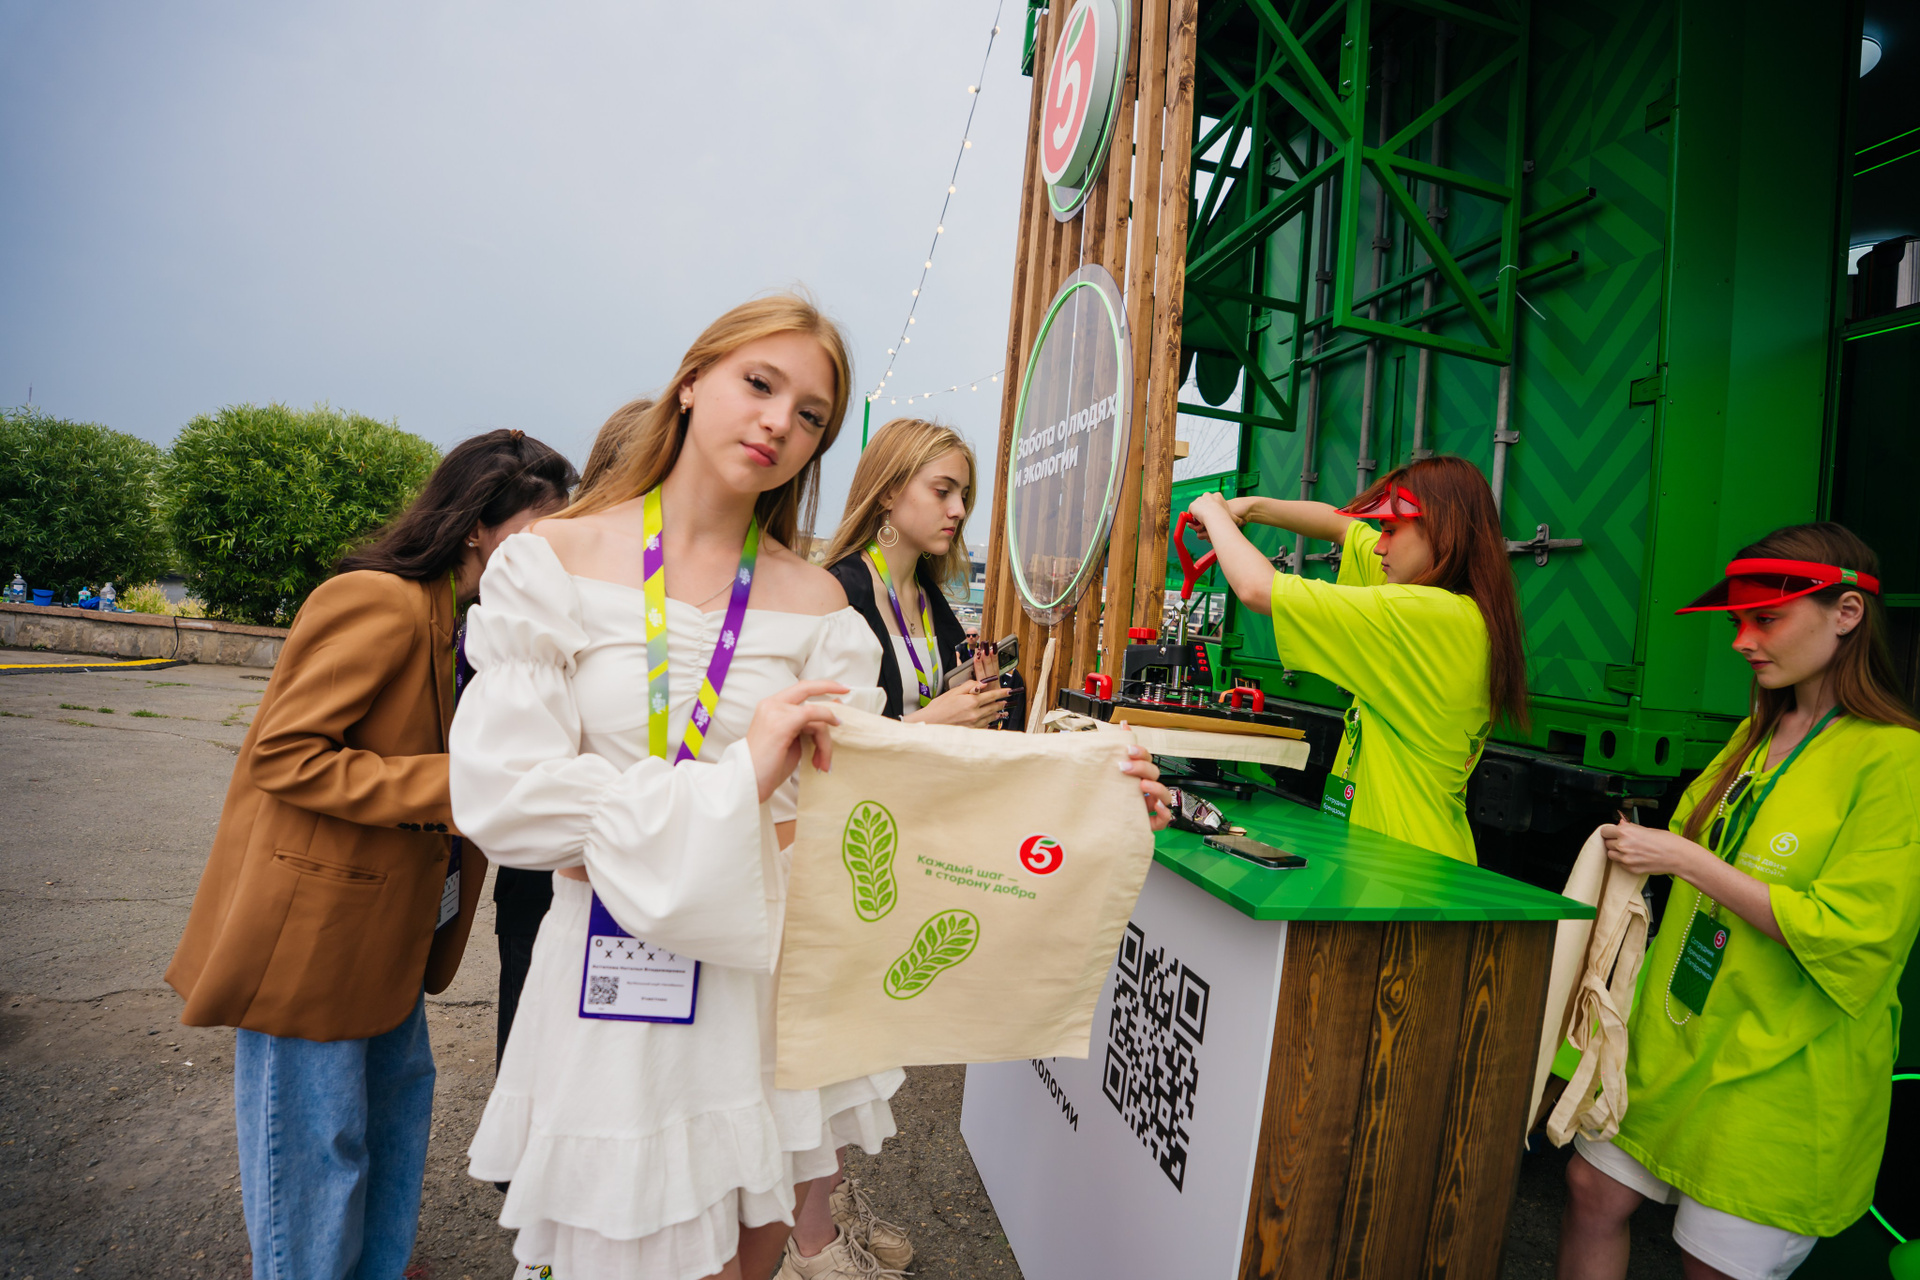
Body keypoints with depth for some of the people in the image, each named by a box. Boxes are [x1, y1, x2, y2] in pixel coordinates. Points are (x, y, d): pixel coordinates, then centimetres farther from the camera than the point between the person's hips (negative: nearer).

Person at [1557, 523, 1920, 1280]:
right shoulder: (1758, 734, 7)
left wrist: (1686, 861, -23)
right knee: (1593, 1192, 12)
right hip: (1677, 1039, 6)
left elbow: (1849, 937, -19)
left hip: (1783, 1074, -6)